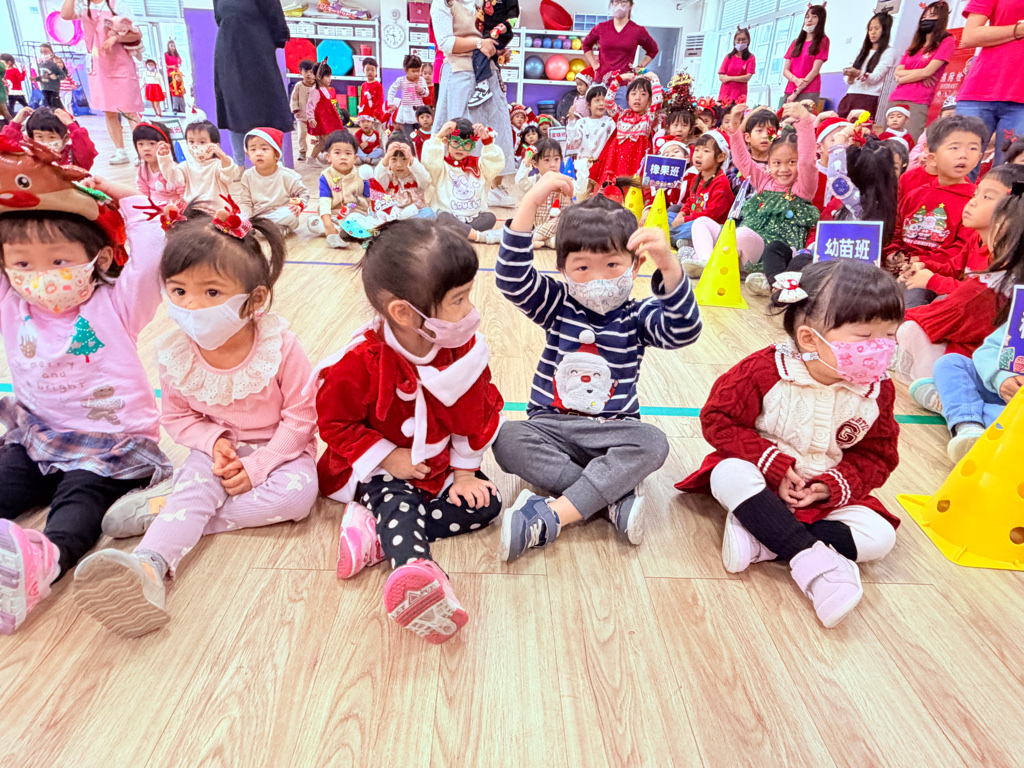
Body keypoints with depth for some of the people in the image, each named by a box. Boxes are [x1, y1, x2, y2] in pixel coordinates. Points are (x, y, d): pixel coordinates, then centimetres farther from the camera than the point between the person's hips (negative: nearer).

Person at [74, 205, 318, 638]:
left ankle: (165, 508, -22)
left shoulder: (280, 346, -22)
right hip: (218, 449, 2)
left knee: (297, 494, -29)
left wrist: (257, 466, -20)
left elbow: (300, 417, -15)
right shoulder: (176, 354, -11)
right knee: (200, 479, -29)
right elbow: (177, 417, 3)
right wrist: (214, 441, -17)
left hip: (280, 449, -2)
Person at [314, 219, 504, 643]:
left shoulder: (465, 349, -12)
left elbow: (477, 412, -1)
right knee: (398, 500, -32)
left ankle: (379, 531, -24)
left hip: (442, 464, 5)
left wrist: (465, 470, -2)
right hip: (381, 468, -4)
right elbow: (335, 421, -10)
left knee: (486, 502, -12)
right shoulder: (361, 362, -22)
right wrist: (388, 457, -15)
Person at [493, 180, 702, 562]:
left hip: (612, 432, 0)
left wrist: (668, 265, -38)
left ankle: (549, 516, -36)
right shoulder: (557, 305, 1)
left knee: (653, 442, -31)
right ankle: (615, 498, -28)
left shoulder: (638, 315, -1)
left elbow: (684, 331, -21)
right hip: (551, 427, 1)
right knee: (507, 438, -29)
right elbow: (512, 278, -15)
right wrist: (530, 203, -26)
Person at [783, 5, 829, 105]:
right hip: (789, 91, 5)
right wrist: (796, 80, -11)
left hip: (809, 92, -5)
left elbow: (815, 70, -5)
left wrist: (796, 92, -11)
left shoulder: (822, 41, 5)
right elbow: (785, 70, 11)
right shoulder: (796, 43, 20)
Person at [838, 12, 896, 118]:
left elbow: (875, 77, -9)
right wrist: (850, 77, -8)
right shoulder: (864, 50, 24)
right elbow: (847, 79, 17)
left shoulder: (889, 52, 6)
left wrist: (858, 73, -27)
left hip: (868, 98, -5)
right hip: (849, 97, 5)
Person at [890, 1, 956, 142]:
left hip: (917, 103, -6)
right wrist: (919, 75, -4)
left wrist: (902, 79, 4)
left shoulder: (947, 42, 6)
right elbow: (897, 73, 12)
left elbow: (927, 71, -6)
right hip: (896, 99, 6)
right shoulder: (915, 45, 25)